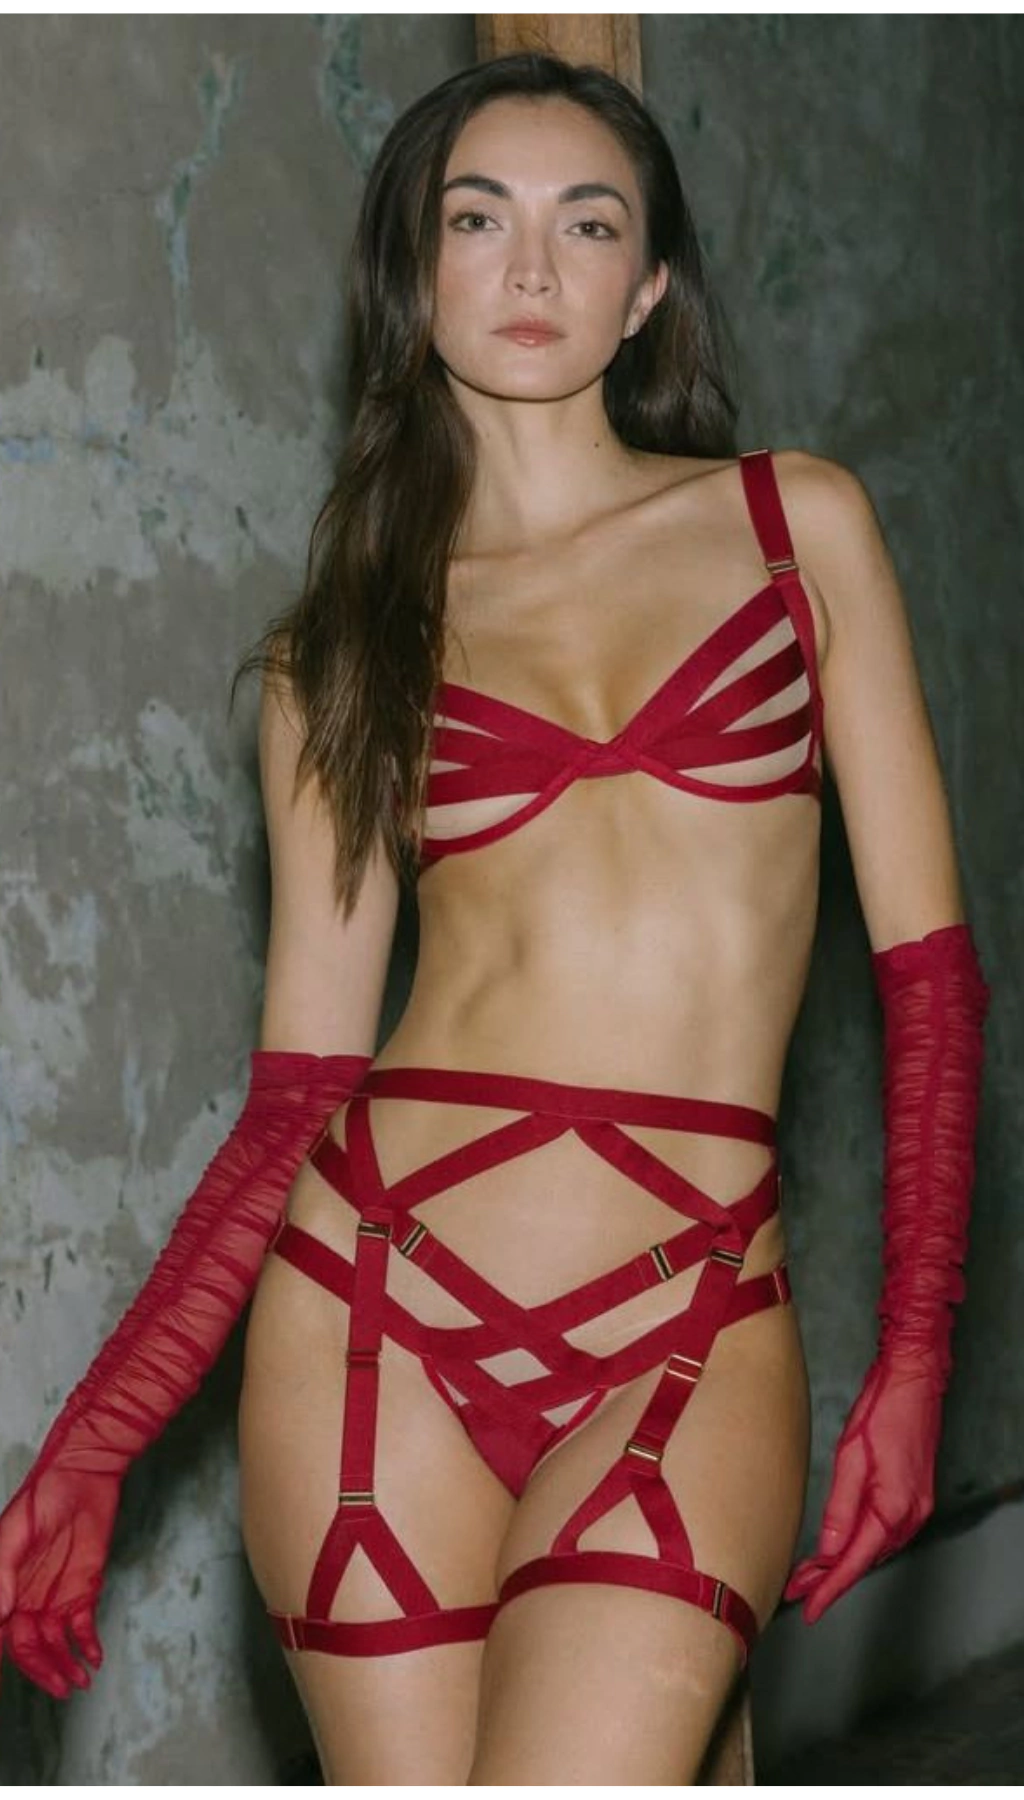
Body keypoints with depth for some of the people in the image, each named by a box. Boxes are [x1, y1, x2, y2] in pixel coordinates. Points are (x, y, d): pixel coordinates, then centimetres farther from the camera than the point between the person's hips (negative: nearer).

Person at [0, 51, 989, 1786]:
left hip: (693, 1338, -1)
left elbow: (926, 962, 6)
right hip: (378, 1307, 1)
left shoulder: (797, 521, 9)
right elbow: (300, 1082, 8)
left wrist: (913, 1359, -2)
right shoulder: (338, 648, 11)